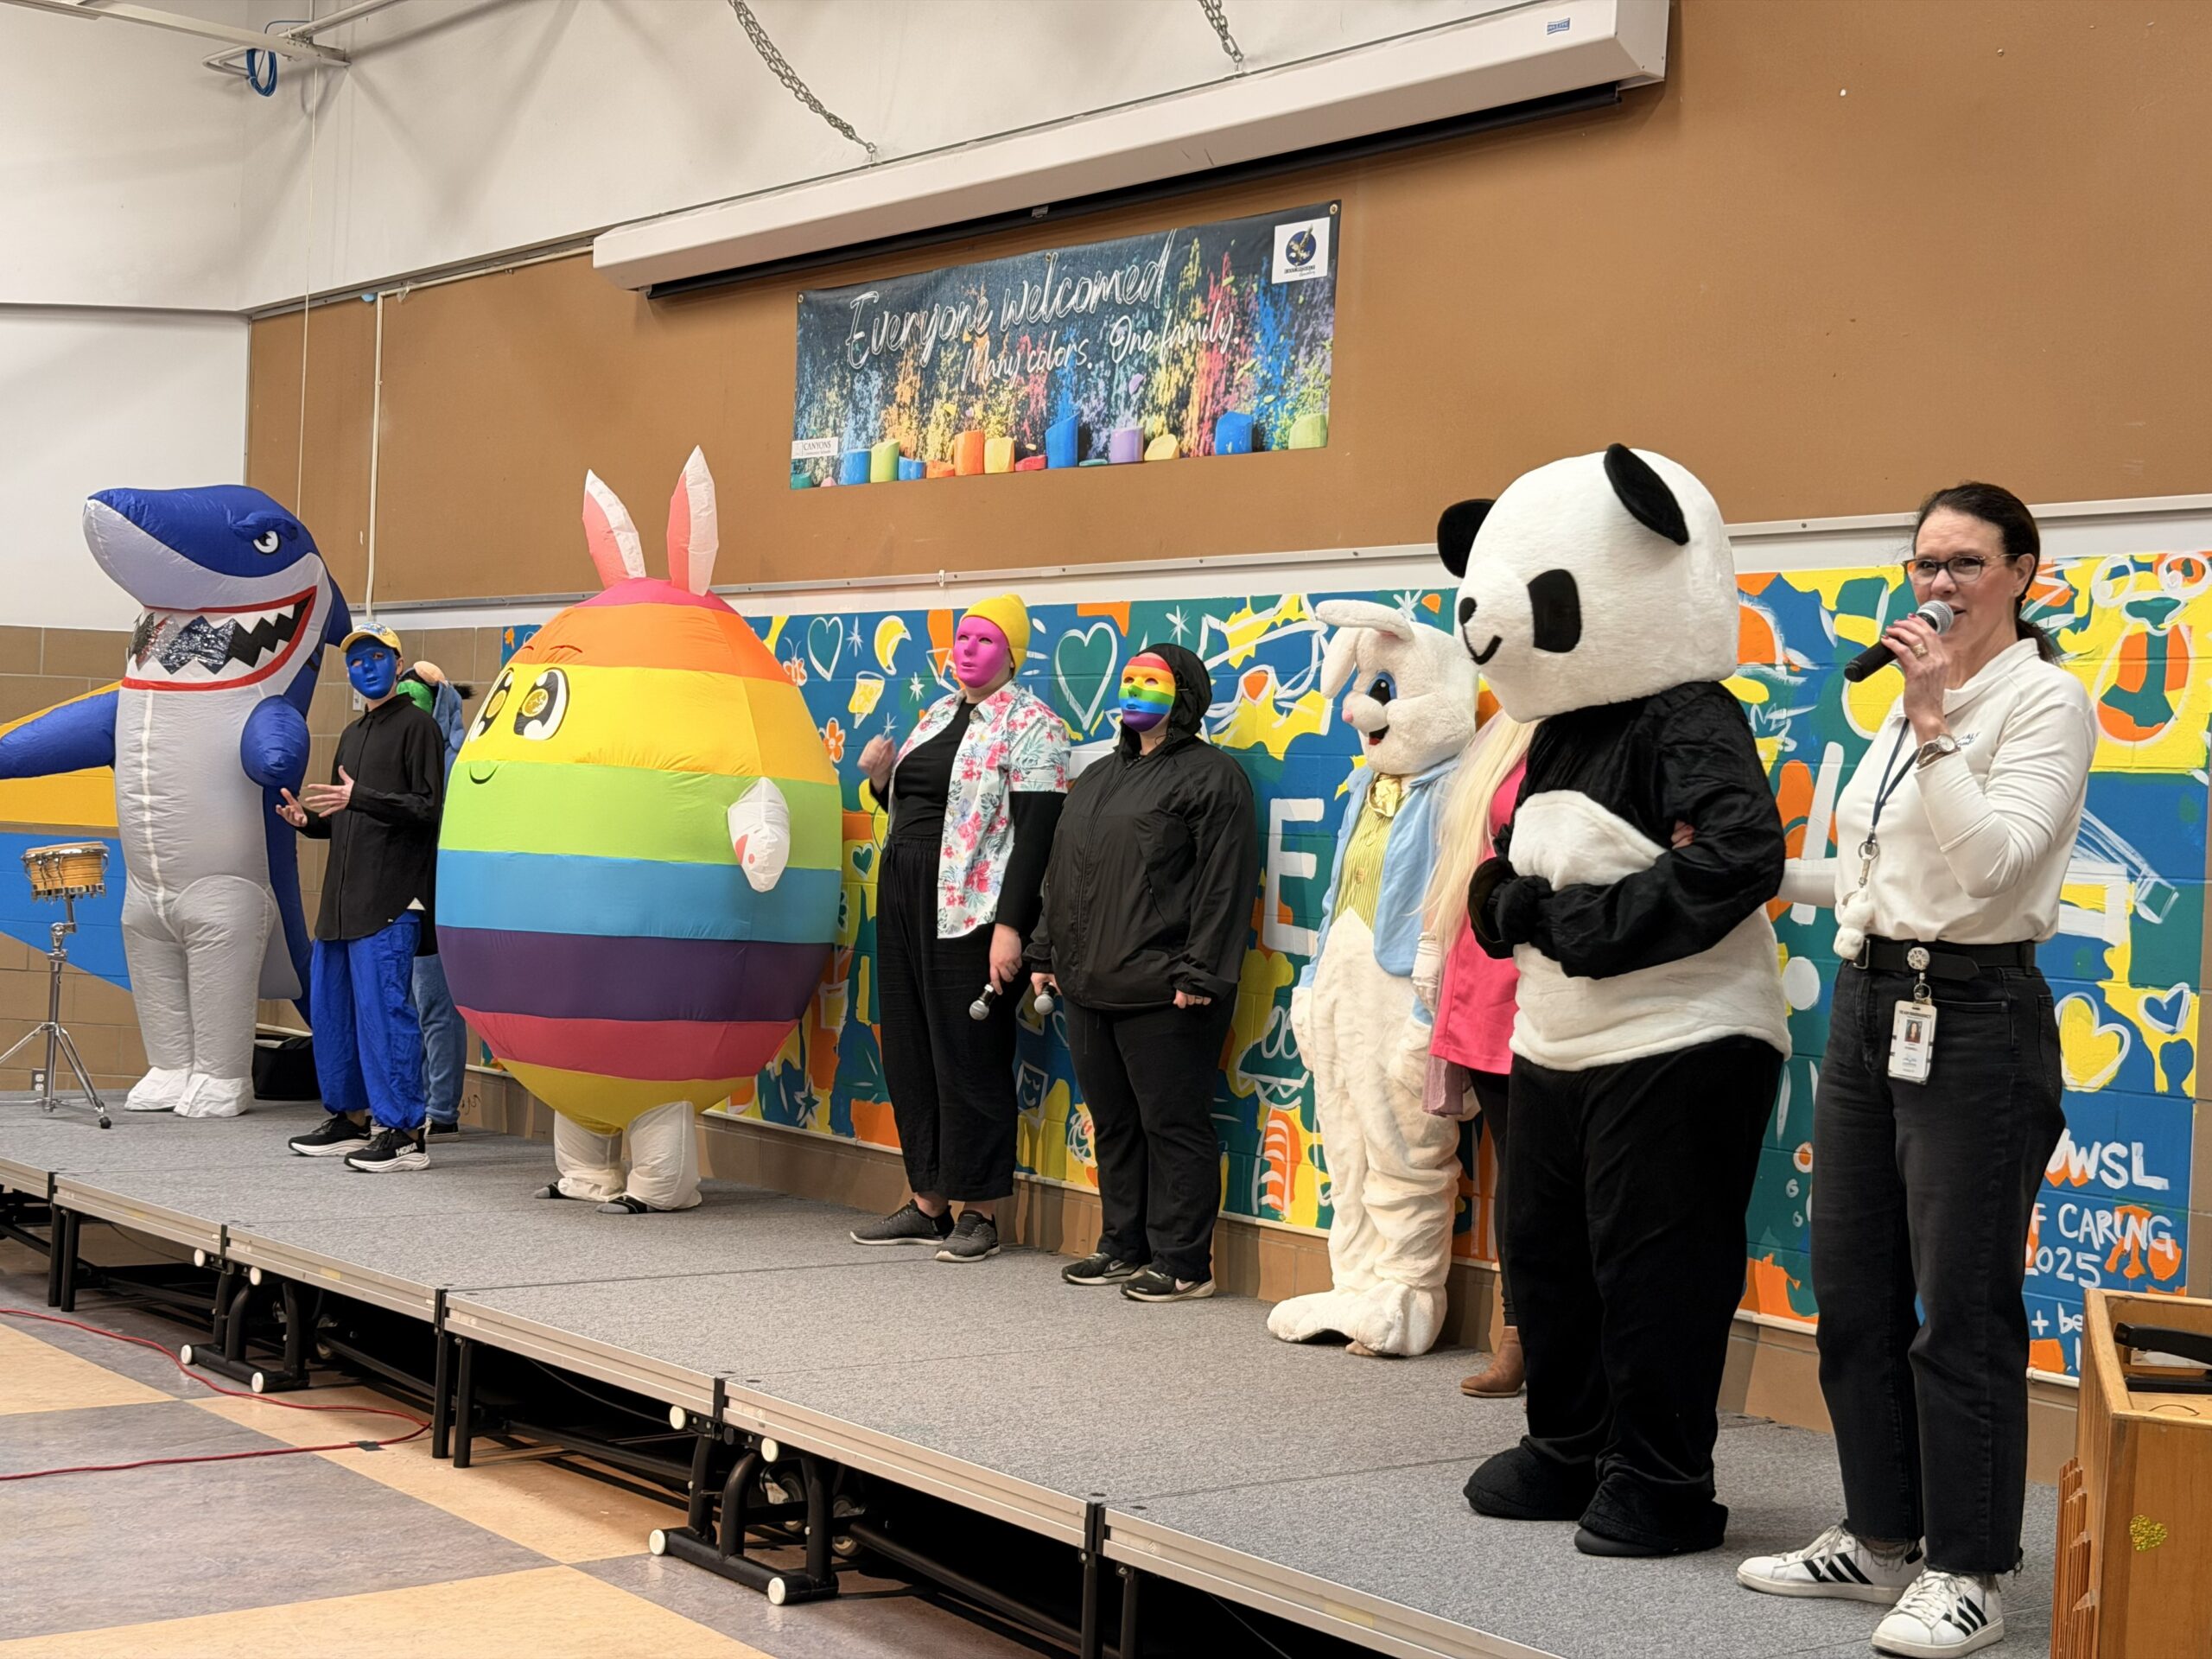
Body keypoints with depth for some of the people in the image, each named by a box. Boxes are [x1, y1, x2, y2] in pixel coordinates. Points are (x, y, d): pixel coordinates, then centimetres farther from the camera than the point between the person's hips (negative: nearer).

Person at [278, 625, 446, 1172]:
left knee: (384, 1008, -11)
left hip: (390, 900, -9)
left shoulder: (416, 725, -3)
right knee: (331, 1007, 12)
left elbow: (429, 807, -13)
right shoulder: (352, 735, 22)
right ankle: (350, 1118, 22)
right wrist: (308, 821, 6)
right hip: (342, 899, 9)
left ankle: (404, 1132, -8)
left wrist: (360, 798, -21)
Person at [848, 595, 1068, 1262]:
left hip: (970, 909, -8)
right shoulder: (938, 714, 16)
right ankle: (927, 1201, 19)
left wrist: (1011, 926, -21)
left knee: (969, 1056, -4)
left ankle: (980, 1211, 6)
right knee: (908, 1050, 9)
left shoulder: (1029, 724, -7)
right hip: (903, 899, 8)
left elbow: (1036, 831, -14)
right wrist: (881, 778, 3)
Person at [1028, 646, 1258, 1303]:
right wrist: (1045, 953, 18)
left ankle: (1182, 1262, 2)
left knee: (1173, 1124, -4)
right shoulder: (1099, 777, 22)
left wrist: (1198, 973, -17)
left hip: (1160, 994, -8)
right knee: (1113, 1122, 13)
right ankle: (1124, 1248, 23)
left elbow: (1224, 884, -12)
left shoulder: (1210, 776, -4)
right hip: (1088, 985, 8)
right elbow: (1061, 872, 25)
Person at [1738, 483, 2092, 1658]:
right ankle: (1877, 1539, 25)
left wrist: (1934, 725, -25)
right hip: (1869, 1004, 9)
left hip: (1971, 1021, -8)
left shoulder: (2044, 700, -9)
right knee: (1854, 1295, 13)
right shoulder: (1908, 706, 15)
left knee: (1962, 1314, -2)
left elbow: (1994, 864, -22)